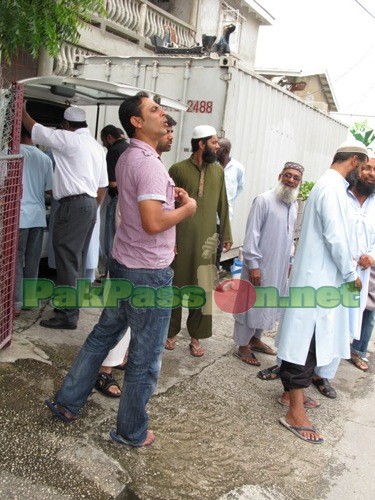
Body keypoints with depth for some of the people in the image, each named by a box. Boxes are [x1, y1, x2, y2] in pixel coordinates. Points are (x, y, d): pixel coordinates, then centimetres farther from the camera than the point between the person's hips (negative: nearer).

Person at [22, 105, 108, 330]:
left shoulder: (68, 139, -8)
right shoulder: (97, 147, 17)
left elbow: (36, 129, -1)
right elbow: (103, 185, 17)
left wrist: (22, 111, 17)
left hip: (74, 205, -9)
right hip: (89, 204, 9)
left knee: (67, 260, -8)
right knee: (77, 260, 13)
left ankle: (67, 315, -7)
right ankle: (72, 307, 20)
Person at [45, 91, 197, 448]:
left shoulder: (126, 158, 10)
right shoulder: (149, 163, -21)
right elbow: (152, 222, -30)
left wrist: (168, 195, 9)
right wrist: (186, 208, -13)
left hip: (122, 265, 10)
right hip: (149, 274, -9)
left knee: (103, 335, 22)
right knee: (145, 358, 6)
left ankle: (67, 402, 33)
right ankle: (132, 432, 22)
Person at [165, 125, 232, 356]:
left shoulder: (218, 170, 5)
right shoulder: (178, 169, -6)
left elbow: (222, 205, 10)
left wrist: (226, 235, 10)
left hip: (207, 239, 3)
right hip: (181, 238, -3)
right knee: (175, 285, 8)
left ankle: (195, 336, 19)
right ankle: (171, 332, 25)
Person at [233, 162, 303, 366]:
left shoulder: (294, 205, 8)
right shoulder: (264, 200, -15)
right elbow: (252, 234, -17)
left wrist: (289, 260, 16)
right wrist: (253, 264, -20)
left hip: (280, 266, 8)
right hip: (260, 265, -7)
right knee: (250, 304, 4)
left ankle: (255, 339, 35)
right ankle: (243, 346, 17)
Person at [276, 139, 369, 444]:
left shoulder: (329, 185, 15)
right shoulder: (333, 188, -17)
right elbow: (336, 237, -22)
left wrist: (348, 265, 17)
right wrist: (351, 274, -11)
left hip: (317, 276, 10)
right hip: (319, 280, -10)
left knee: (306, 340, 18)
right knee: (307, 342, -5)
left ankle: (294, 390, 31)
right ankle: (295, 414, 2)